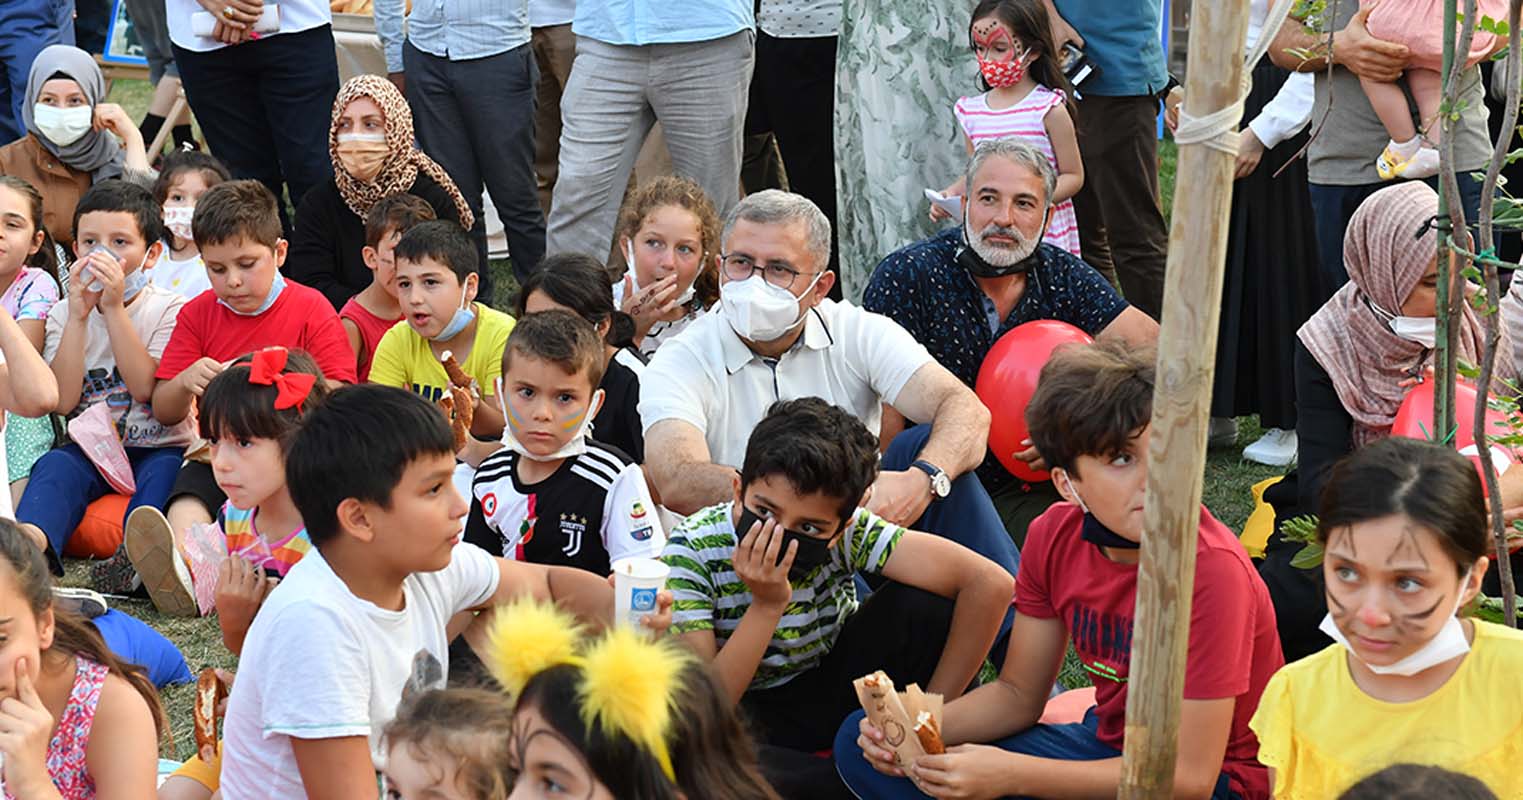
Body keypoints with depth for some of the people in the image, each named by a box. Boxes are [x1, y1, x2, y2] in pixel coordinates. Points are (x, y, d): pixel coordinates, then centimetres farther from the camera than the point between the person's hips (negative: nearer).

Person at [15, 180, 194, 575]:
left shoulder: (168, 309, -1)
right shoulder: (64, 313, 8)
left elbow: (145, 387, -17)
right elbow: (63, 401, -6)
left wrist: (114, 308, -17)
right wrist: (78, 317, -12)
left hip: (158, 448, -2)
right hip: (92, 449, 2)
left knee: (164, 471, -34)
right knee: (55, 464, -28)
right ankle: (32, 538, -59)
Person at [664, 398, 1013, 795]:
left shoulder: (847, 532, -23)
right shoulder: (692, 550, -25)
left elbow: (989, 584, -28)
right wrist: (767, 606, -36)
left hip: (832, 687, 2)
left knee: (925, 605, -24)